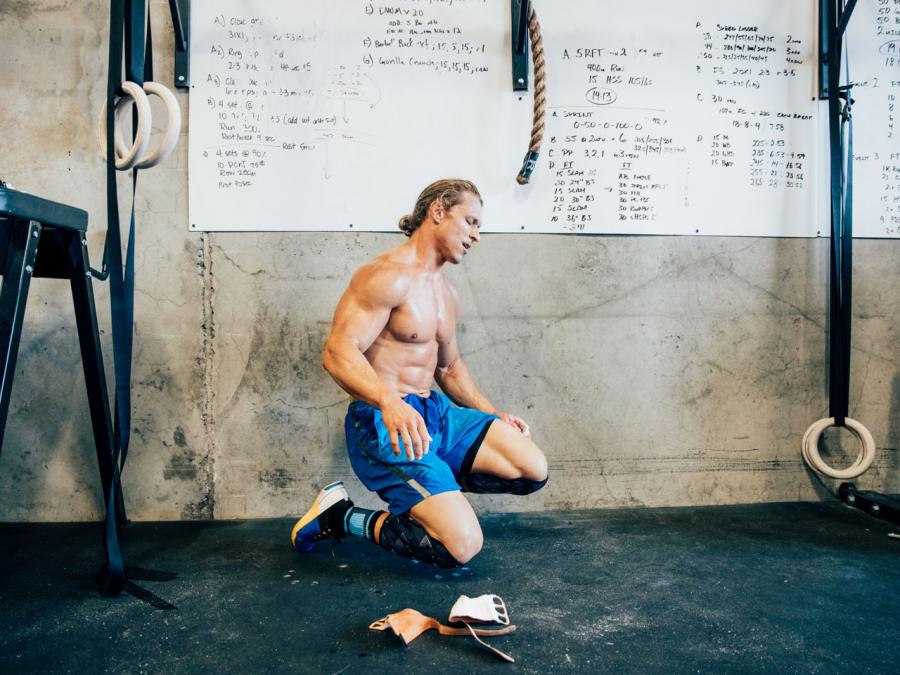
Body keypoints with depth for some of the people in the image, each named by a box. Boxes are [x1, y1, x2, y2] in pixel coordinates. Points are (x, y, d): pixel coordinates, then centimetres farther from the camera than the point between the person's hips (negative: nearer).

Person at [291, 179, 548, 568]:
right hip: (383, 421, -8)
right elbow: (338, 352, -23)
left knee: (533, 471, -6)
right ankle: (339, 517, 0)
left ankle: (436, 488, 13)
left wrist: (493, 414, 19)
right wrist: (389, 401, -40)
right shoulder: (388, 276, -12)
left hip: (435, 412, 9)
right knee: (462, 546, -19)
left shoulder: (446, 294, 17)